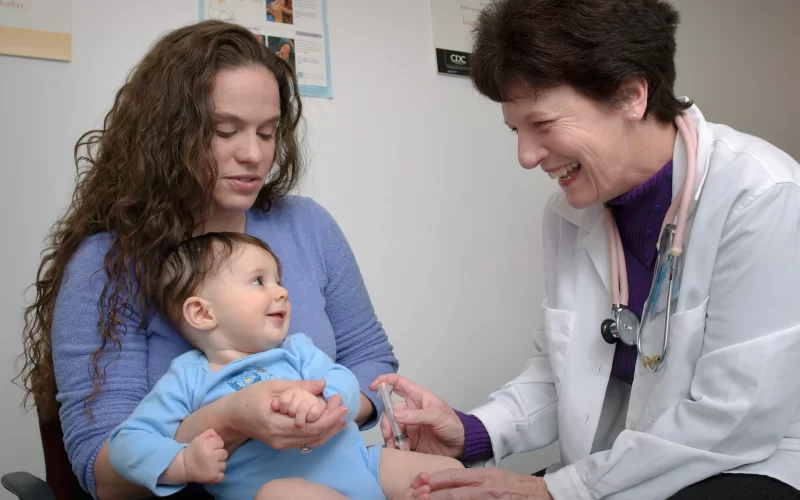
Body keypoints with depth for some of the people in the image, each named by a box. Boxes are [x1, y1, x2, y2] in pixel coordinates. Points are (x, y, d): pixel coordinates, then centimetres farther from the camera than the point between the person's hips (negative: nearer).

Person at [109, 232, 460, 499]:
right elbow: (127, 442, 1)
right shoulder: (188, 379, 4)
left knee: (446, 470, -6)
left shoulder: (296, 350, 15)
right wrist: (184, 462, -19)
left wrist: (320, 399, -26)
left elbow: (344, 383, -1)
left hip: (359, 463, 5)